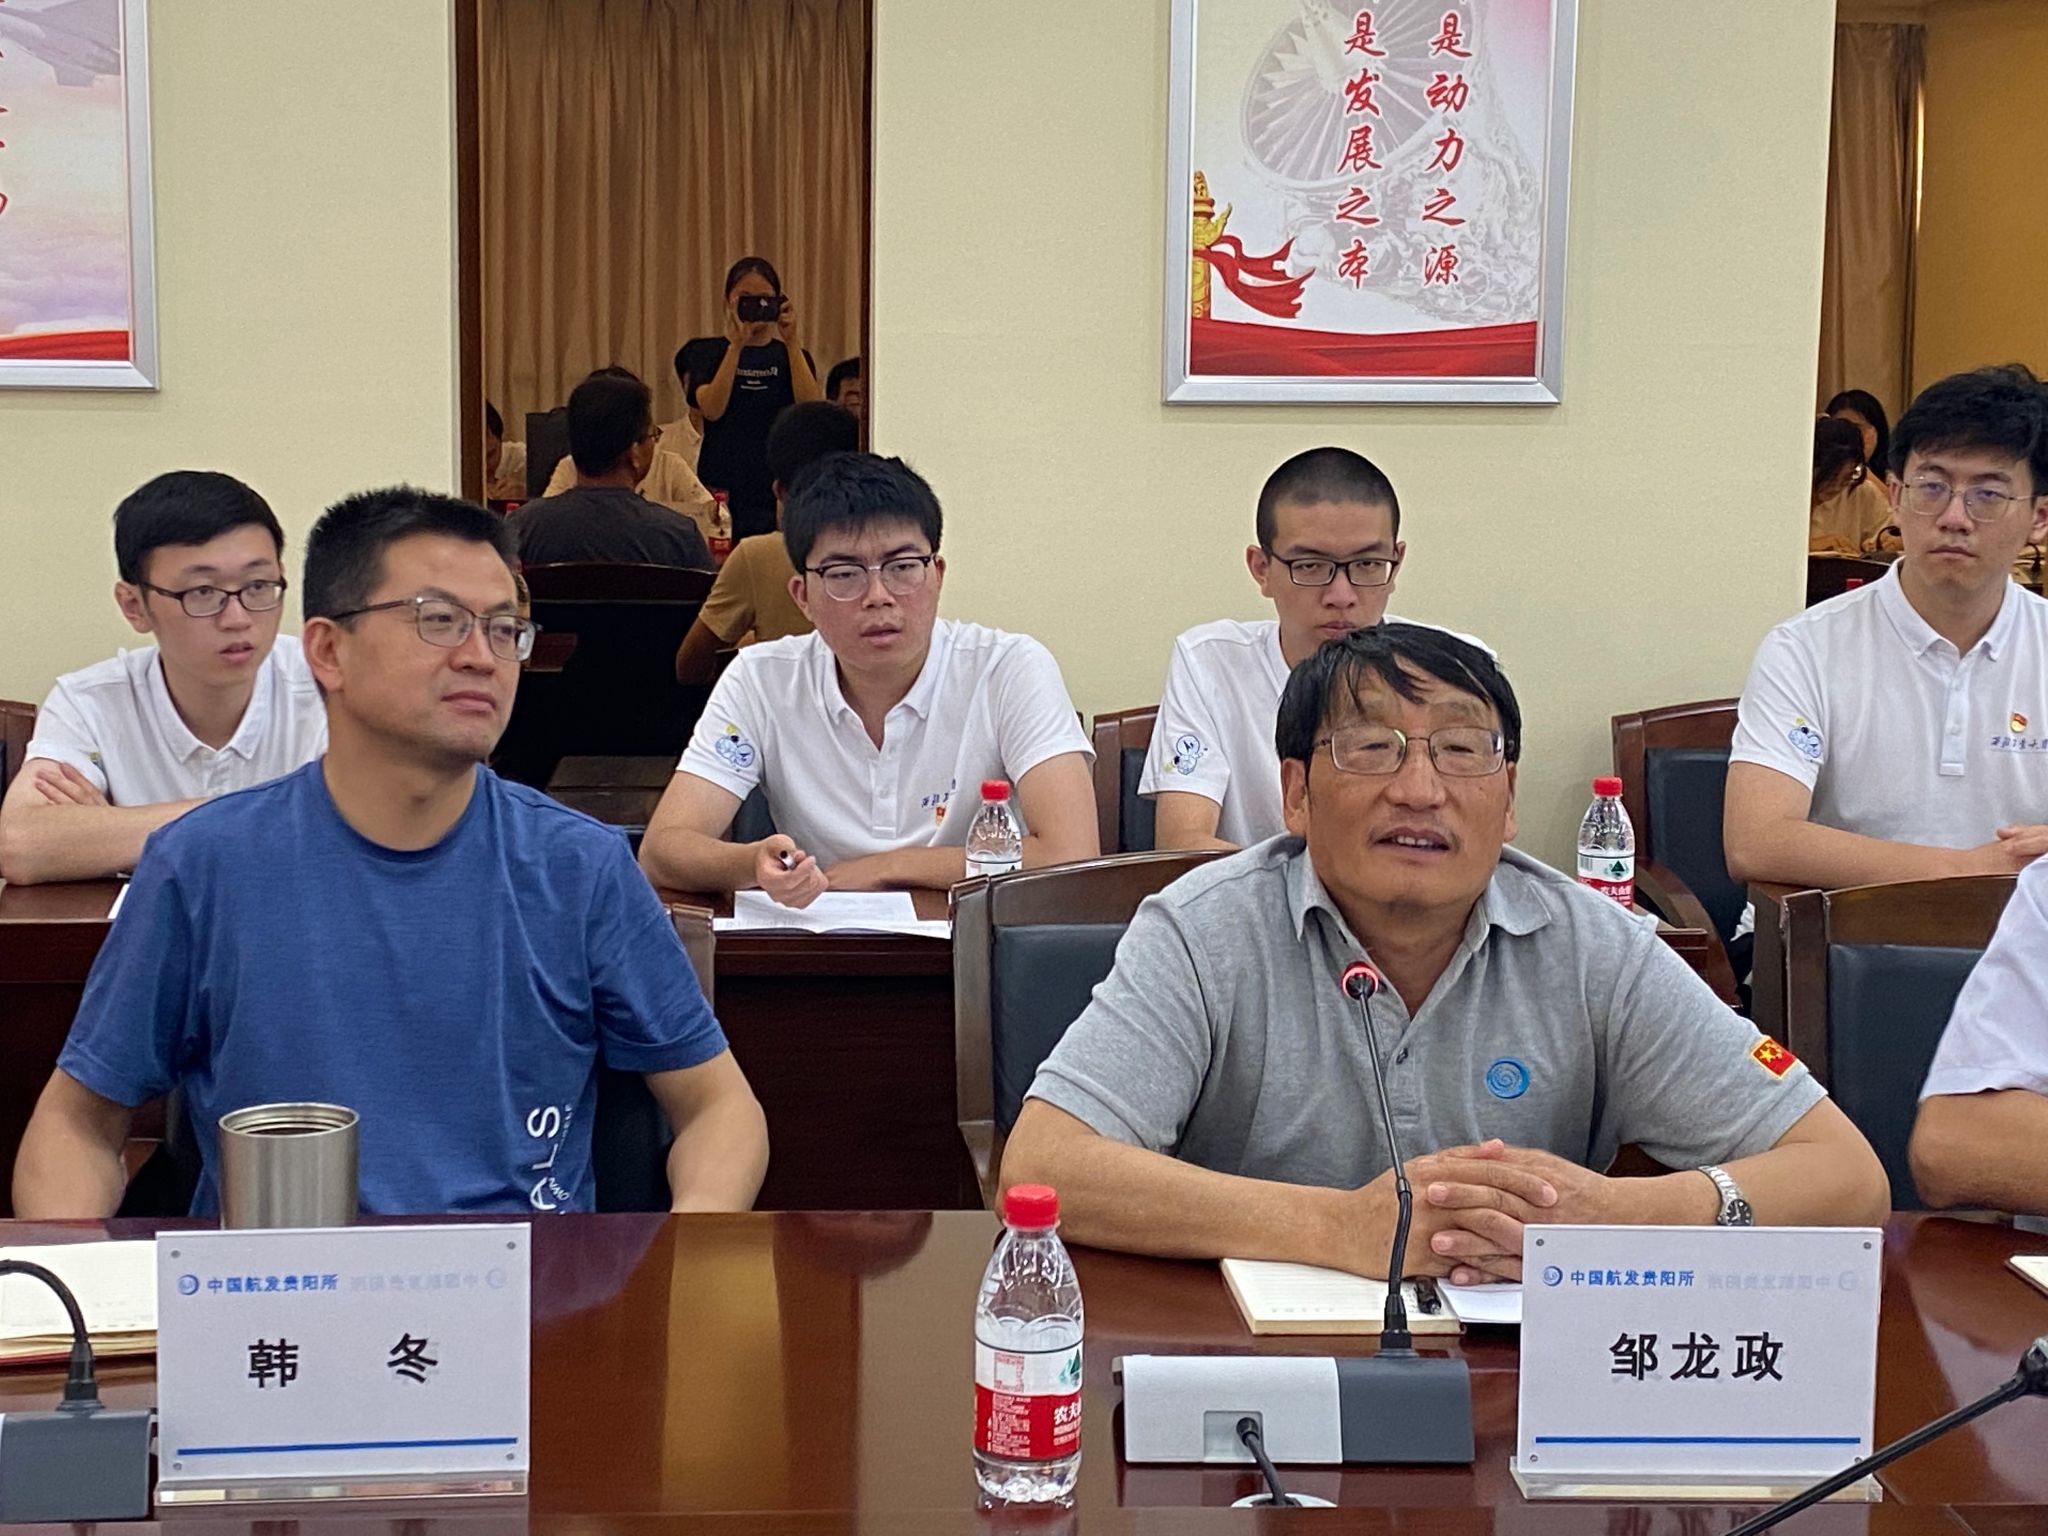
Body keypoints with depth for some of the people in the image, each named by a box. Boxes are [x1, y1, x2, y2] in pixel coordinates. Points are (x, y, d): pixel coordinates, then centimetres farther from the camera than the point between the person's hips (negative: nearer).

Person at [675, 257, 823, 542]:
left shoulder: (791, 355, 13)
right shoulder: (704, 352, 9)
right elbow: (711, 408, -9)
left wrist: (791, 342, -11)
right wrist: (737, 344, -13)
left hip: (779, 491, 1)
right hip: (722, 491, -1)